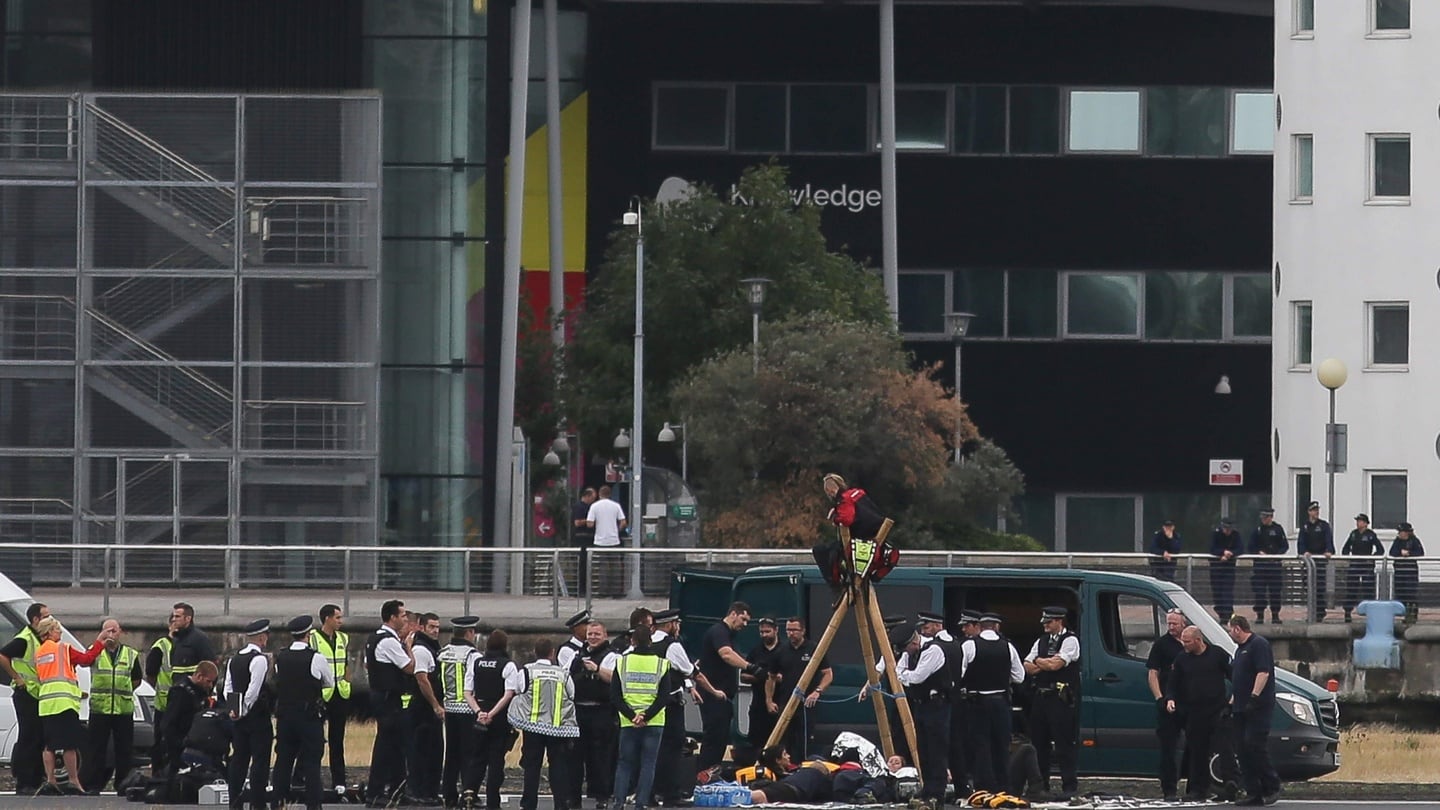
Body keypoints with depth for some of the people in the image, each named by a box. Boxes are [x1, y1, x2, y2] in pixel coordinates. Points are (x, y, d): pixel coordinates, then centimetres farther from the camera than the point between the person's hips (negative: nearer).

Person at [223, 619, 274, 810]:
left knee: (238, 758, 11)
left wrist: (233, 710, 6)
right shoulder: (259, 660, -15)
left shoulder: (234, 660, 10)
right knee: (260, 760, -3)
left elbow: (227, 689, 9)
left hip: (240, 718, 8)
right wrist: (244, 710, -9)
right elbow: (254, 690, -19)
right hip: (258, 716, -8)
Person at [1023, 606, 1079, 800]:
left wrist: (1039, 662, 1)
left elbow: (1057, 664, -16)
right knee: (1039, 742, 10)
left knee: (1064, 743, -7)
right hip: (1041, 696, 7)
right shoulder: (1041, 642, 17)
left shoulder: (1070, 641, -5)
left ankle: (1069, 787, -5)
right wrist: (1047, 664, -5)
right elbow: (1027, 667, 11)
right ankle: (1041, 785, 17)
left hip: (1061, 698, -7)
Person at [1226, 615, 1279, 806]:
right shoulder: (1240, 649, 22)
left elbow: (1263, 672, -19)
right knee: (1244, 749, 5)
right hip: (1242, 708, 10)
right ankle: (1253, 792, 5)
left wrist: (1254, 697, -24)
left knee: (1255, 745, -15)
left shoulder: (1259, 645, -8)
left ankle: (1271, 788, -8)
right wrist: (1232, 703, 24)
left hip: (1258, 707, -10)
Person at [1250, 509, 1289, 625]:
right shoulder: (1257, 530, 5)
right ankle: (1259, 614, 4)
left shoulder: (1278, 529, 5)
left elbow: (1285, 546, 5)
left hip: (1275, 563, 0)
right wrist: (1259, 553, -11)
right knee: (1259, 590, -2)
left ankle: (1275, 615, 7)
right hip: (1260, 563, 0)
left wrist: (1277, 554, -10)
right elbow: (1251, 547, 6)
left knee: (1275, 591, 1)